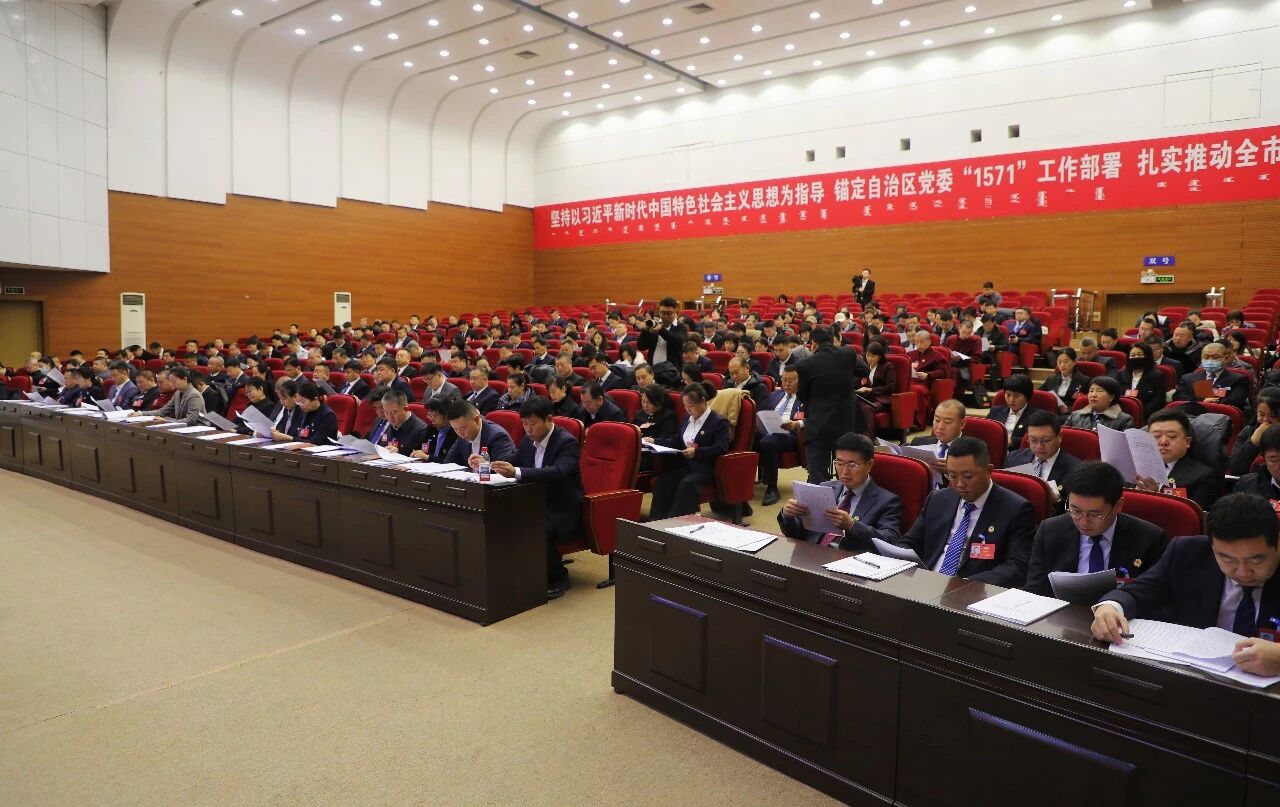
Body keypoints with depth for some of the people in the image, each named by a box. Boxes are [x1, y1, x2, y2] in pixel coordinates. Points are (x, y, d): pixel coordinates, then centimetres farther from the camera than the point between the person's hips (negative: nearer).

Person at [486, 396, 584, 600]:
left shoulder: (567, 442, -16)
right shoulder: (528, 440, 7)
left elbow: (557, 472, -34)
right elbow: (511, 464, 12)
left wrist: (516, 472, -46)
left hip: (563, 511, -7)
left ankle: (557, 577, -9)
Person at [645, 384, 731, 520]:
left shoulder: (719, 422, -5)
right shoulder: (687, 419, 18)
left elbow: (722, 448, -18)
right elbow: (676, 441, 27)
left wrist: (697, 451, -27)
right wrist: (655, 442, 16)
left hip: (706, 470, -6)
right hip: (685, 466, 6)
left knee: (687, 483, -36)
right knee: (662, 480, -21)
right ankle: (656, 520, -23)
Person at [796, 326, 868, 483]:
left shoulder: (806, 365, -12)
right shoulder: (849, 354, -4)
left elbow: (801, 396, 3)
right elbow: (864, 370, 16)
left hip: (817, 427, -4)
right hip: (847, 423, 4)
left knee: (817, 477, -1)